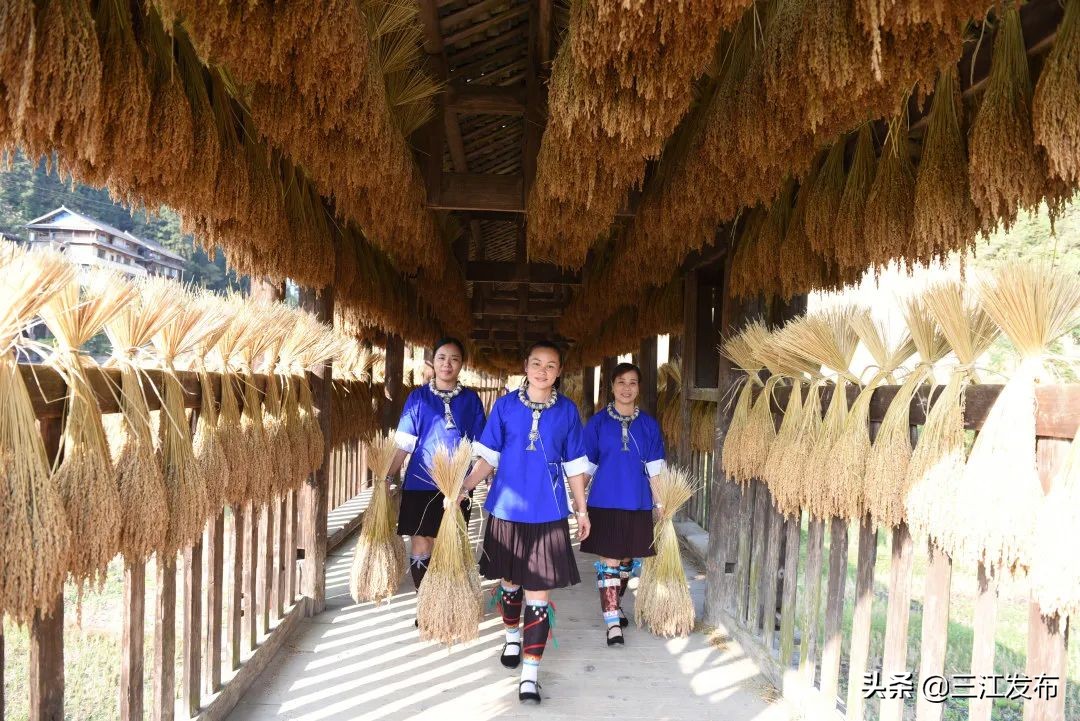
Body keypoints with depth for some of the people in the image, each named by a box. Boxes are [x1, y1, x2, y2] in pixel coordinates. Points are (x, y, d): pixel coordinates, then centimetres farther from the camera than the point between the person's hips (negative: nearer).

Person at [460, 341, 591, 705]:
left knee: (538, 591, -3)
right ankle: (512, 636, 45)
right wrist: (461, 488, -10)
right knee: (509, 580, 17)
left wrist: (581, 510, 8)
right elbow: (488, 458, 1)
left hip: (548, 514, -1)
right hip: (507, 510, 1)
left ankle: (530, 673, 2)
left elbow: (574, 466, 6)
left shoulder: (567, 410, 0)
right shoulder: (505, 405, -1)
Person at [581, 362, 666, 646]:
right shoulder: (598, 422, -1)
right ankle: (612, 621, 1)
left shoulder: (648, 425, 4)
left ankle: (614, 605, 34)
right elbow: (585, 466, 3)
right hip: (604, 503, -2)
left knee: (627, 561, 13)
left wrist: (662, 504, 1)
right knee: (609, 561, -5)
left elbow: (654, 470, 5)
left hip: (637, 505, 3)